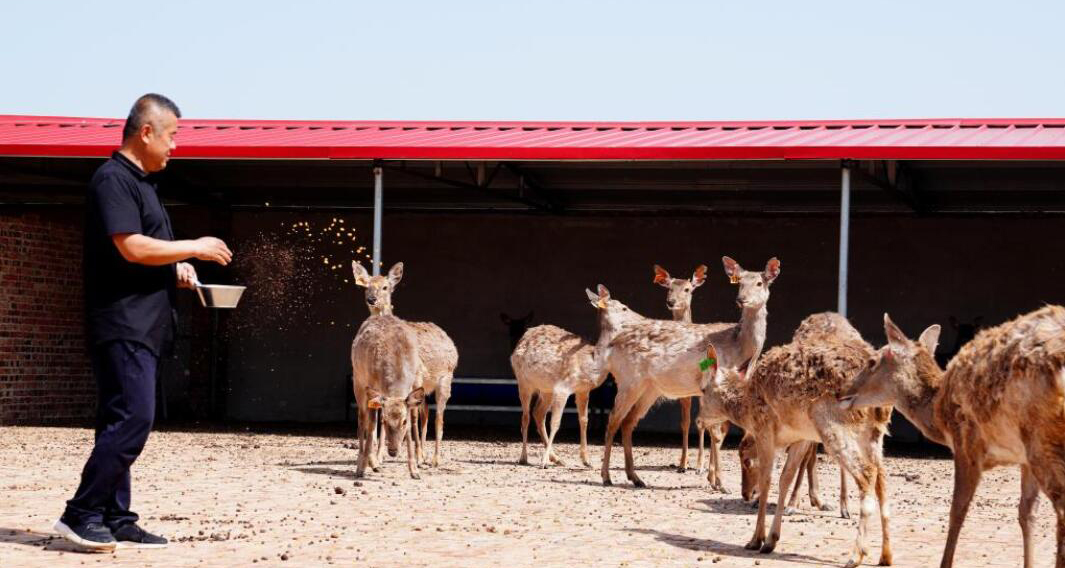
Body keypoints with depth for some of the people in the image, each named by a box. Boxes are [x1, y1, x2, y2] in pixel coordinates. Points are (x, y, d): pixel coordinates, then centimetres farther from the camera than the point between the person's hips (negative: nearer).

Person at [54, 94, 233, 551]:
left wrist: (176, 269, 12)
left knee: (124, 422, 8)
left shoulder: (140, 182, 21)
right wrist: (194, 248, -11)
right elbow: (132, 247, -20)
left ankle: (115, 522, 9)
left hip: (142, 325, 10)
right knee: (132, 418, -15)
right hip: (122, 324, -10)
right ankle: (81, 514, -12)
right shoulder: (113, 179, -10)